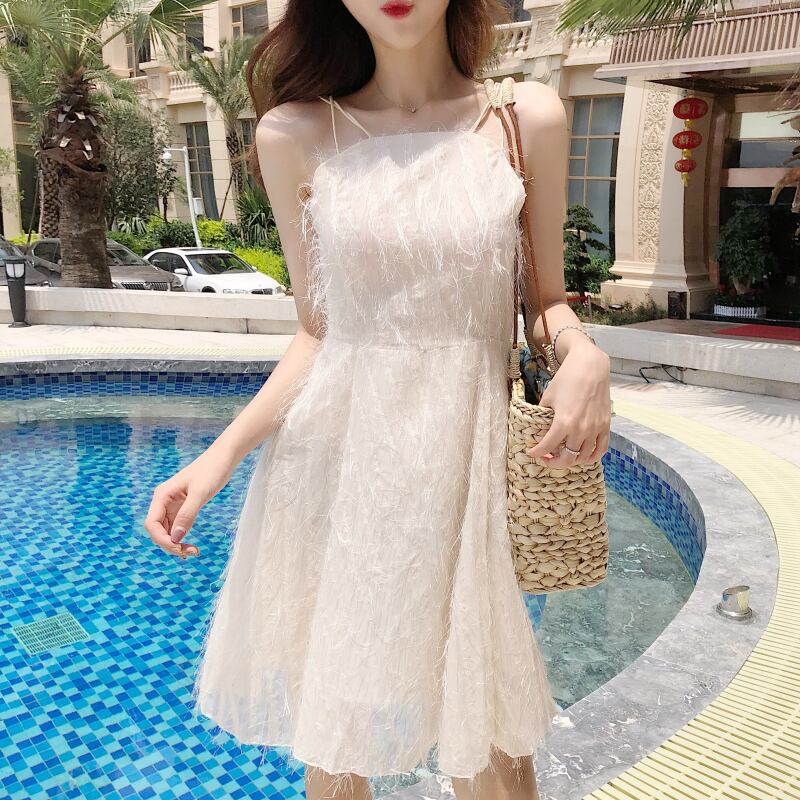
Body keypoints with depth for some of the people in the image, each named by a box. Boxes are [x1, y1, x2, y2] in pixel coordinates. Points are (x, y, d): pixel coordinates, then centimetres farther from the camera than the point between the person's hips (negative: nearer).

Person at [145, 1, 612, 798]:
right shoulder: (295, 136, 0)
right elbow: (317, 331, 4)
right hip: (334, 460, 1)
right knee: (330, 731, 15)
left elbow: (546, 302, 7)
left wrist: (585, 356, -15)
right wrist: (220, 455, -7)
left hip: (464, 459, 0)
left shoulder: (528, 119, 1)